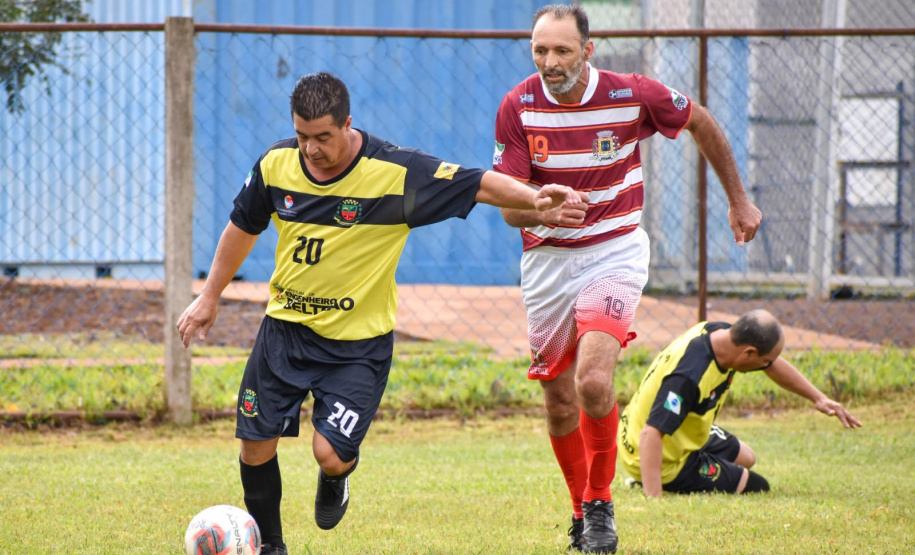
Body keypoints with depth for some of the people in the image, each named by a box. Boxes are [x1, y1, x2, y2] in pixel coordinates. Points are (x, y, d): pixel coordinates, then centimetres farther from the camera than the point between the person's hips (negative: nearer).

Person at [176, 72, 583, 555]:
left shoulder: (396, 173, -20)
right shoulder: (276, 165, -7)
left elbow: (479, 185, -18)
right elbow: (243, 227, 11)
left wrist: (534, 198, -35)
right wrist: (210, 297, 16)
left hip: (359, 343, -4)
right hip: (285, 327, 4)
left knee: (330, 454, -16)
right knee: (255, 444, 2)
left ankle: (335, 479, 23)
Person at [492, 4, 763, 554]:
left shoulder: (634, 95, -13)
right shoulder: (518, 107, -11)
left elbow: (701, 122, 6)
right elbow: (509, 204, -12)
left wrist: (739, 199, 14)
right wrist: (545, 212, -35)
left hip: (615, 252, -2)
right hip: (547, 258, 3)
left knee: (594, 381, -23)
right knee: (559, 401, 8)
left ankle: (600, 503, -4)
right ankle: (582, 510, 30)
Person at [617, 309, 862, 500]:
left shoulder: (723, 334, -11)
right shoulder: (689, 376, -39)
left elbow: (775, 365, 10)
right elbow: (651, 434, -42)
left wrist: (818, 397, 14)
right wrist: (653, 500, -47)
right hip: (668, 462, -9)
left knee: (745, 457, 29)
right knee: (757, 487, 5)